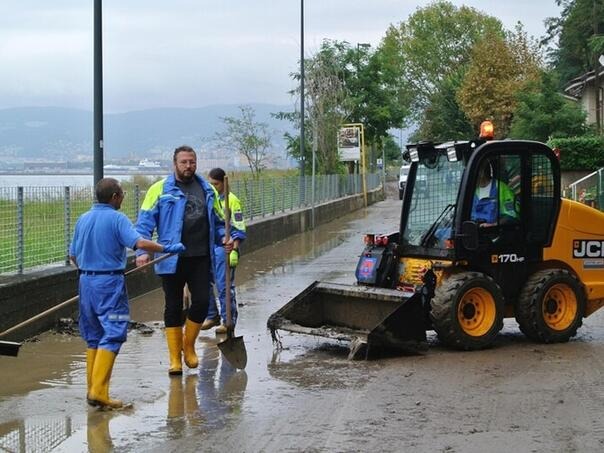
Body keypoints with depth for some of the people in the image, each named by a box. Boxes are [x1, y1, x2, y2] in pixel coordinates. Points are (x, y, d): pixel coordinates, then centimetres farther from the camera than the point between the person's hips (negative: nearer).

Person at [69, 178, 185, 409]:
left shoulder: (83, 219, 10)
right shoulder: (117, 219, -10)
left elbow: (73, 255, 16)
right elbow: (140, 243, -23)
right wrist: (167, 248, -13)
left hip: (86, 281, 7)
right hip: (110, 282, -7)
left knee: (93, 336, 15)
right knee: (112, 335, -5)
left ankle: (93, 388, 17)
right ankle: (98, 391, -14)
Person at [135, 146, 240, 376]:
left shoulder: (207, 190, 12)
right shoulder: (160, 189, 0)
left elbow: (217, 220, 21)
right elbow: (145, 222, -4)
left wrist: (225, 238, 0)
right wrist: (143, 251, -17)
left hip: (201, 258, 3)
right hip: (172, 260, -3)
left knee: (202, 302, -2)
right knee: (173, 308, 5)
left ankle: (189, 345, 23)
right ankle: (175, 358, 15)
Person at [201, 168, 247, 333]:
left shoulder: (231, 200, -7)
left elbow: (238, 229, -8)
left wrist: (234, 250, -15)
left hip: (223, 247, -6)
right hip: (207, 247, 6)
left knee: (224, 285, -3)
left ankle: (228, 320, 6)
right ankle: (212, 316, 22)